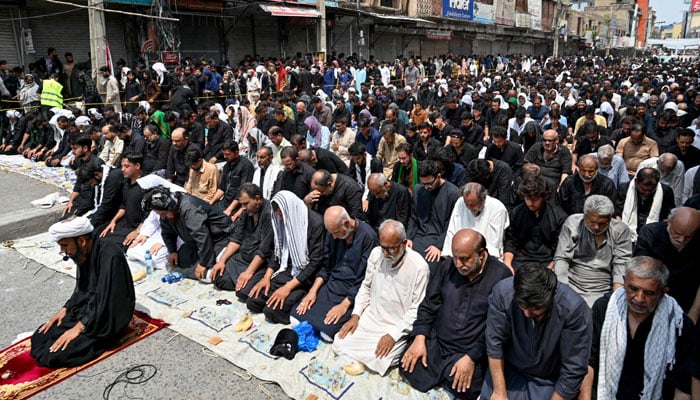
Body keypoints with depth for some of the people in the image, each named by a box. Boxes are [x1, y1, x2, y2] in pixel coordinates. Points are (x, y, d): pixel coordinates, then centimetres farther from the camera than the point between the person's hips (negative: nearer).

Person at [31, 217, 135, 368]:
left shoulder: (110, 256, -27)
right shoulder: (85, 253, 1)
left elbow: (105, 301, -27)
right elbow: (82, 289, 15)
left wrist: (78, 328, -22)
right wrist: (65, 309, 3)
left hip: (108, 317, -8)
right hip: (87, 308, 9)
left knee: (57, 354, -17)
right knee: (39, 338, 0)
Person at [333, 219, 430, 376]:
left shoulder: (419, 267, -20)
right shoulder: (376, 253, -4)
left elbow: (417, 309, -15)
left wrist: (394, 335, -19)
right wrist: (356, 315, 0)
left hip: (398, 327, -4)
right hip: (369, 318, 5)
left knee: (378, 361, -20)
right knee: (339, 343, -10)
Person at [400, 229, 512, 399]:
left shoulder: (501, 276, -12)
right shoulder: (448, 266, 3)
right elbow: (429, 305, 7)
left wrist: (472, 358, -17)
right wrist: (419, 338, -5)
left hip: (472, 351, -3)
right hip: (435, 341, 4)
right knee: (410, 368, -15)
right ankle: (440, 376, 15)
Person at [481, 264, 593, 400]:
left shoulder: (574, 309, -30)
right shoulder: (503, 292, -25)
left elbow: (573, 371, -23)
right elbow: (495, 343, -16)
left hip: (548, 382, -1)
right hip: (508, 371, 1)